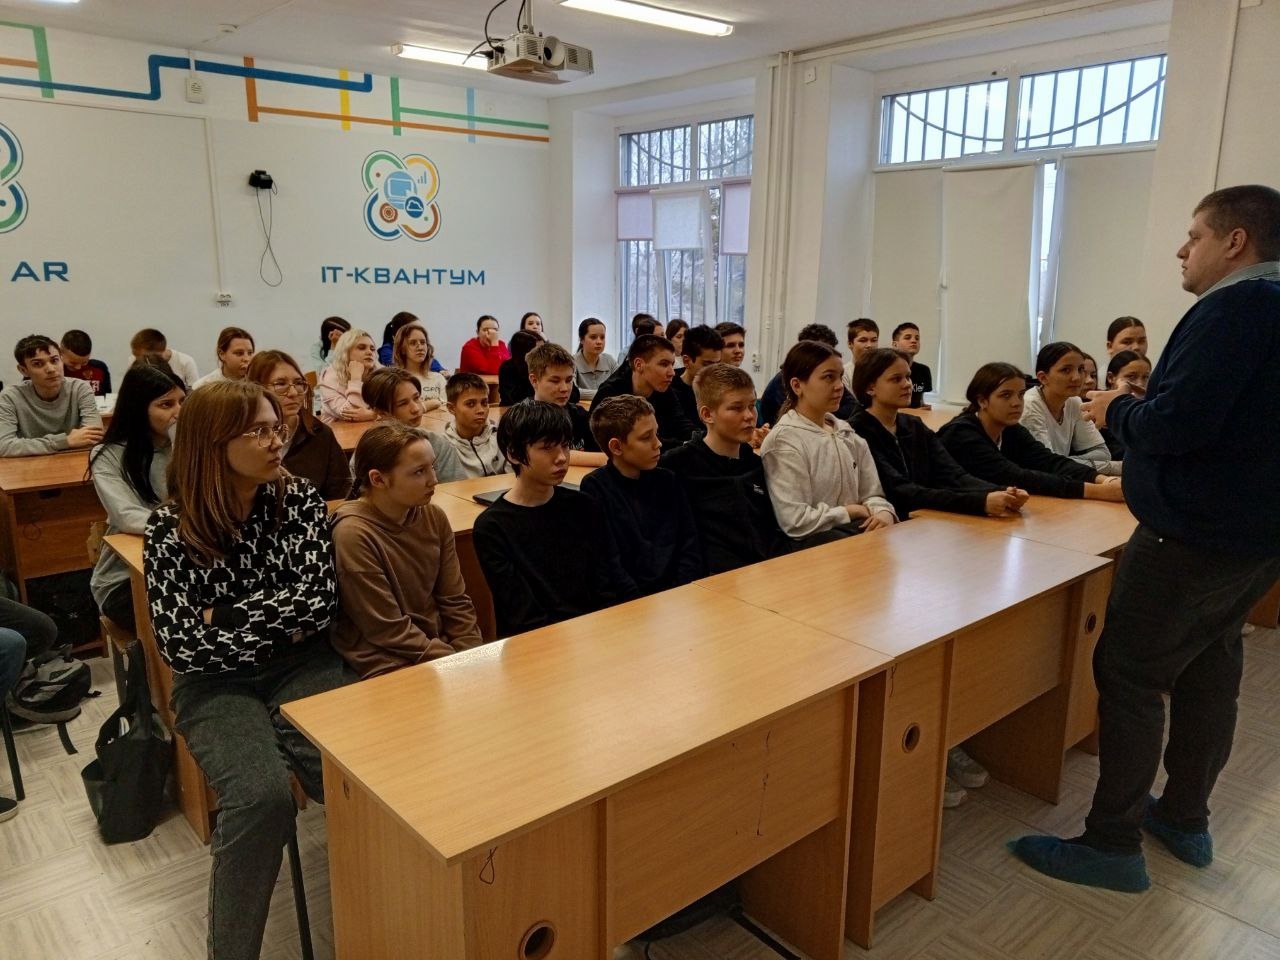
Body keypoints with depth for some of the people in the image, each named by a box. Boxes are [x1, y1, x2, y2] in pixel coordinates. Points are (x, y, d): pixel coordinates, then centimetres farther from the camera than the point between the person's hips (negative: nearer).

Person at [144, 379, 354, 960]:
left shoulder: (300, 501, -1)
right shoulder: (169, 530, -6)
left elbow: (320, 599, -9)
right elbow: (181, 644, -10)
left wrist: (224, 617, -12)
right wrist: (281, 624, -10)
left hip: (302, 667, 2)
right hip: (215, 683, -1)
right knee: (262, 796, -29)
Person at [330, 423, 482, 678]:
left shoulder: (434, 517, 1)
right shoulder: (353, 534, -16)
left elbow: (456, 602, 5)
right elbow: (389, 631, -14)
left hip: (441, 644, 6)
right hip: (389, 663, -6)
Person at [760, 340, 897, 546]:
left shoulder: (847, 434, 13)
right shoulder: (783, 441, -12)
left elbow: (872, 493, 12)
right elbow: (796, 521, -19)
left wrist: (883, 513, -12)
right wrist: (851, 511, -8)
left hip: (856, 530, 7)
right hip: (813, 540, -7)